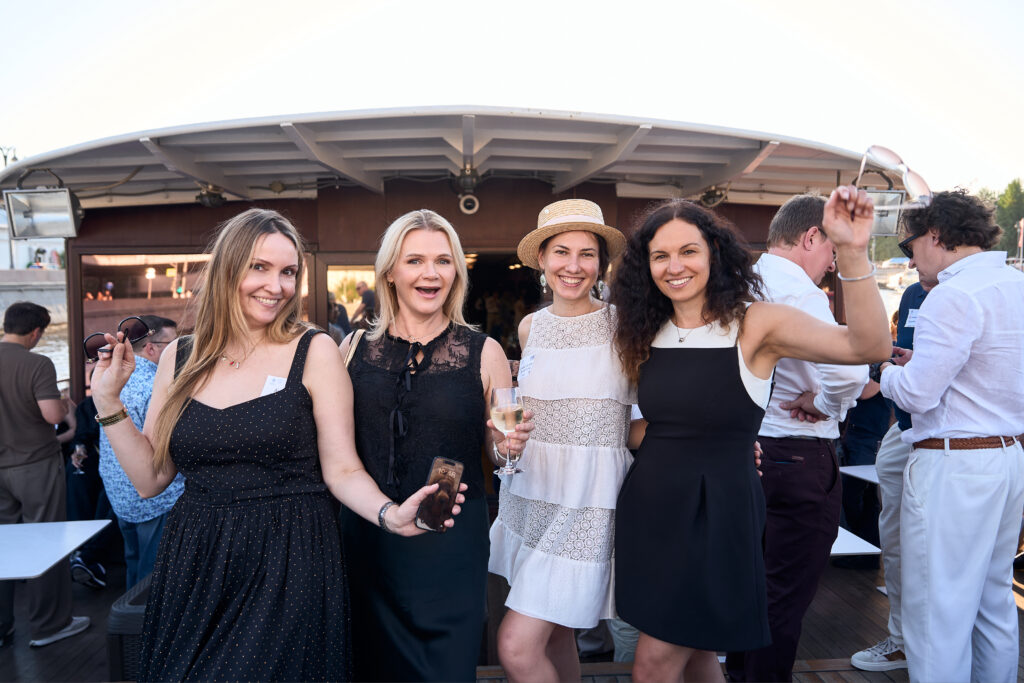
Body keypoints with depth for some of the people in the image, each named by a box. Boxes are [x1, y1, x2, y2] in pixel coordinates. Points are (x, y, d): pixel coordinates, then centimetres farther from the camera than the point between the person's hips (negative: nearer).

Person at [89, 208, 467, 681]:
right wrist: (107, 401, -1)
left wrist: (390, 514, -24)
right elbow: (150, 478, 6)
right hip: (194, 567, 4)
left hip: (289, 570, -3)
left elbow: (342, 470, -7)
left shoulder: (313, 352, -6)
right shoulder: (181, 357, 5)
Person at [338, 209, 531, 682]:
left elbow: (498, 449, 6)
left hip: (451, 547, -2)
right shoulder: (355, 348, 0)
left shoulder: (484, 353, -4)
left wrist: (508, 445, -15)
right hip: (367, 541, 2)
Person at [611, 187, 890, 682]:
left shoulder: (754, 324, -12)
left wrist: (851, 252, -35)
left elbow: (869, 346, -25)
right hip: (647, 504, 5)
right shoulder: (647, 333, 4)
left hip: (716, 510, -5)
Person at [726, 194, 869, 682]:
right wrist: (822, 402, -14)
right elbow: (850, 370, -32)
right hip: (798, 457, -9)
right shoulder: (795, 289, -18)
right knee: (786, 596, 3)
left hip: (746, 448, 9)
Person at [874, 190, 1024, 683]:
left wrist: (885, 370, 0)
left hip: (953, 466, -9)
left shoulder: (955, 296, -17)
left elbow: (917, 394, -19)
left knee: (937, 612, 0)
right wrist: (922, 362, 14)